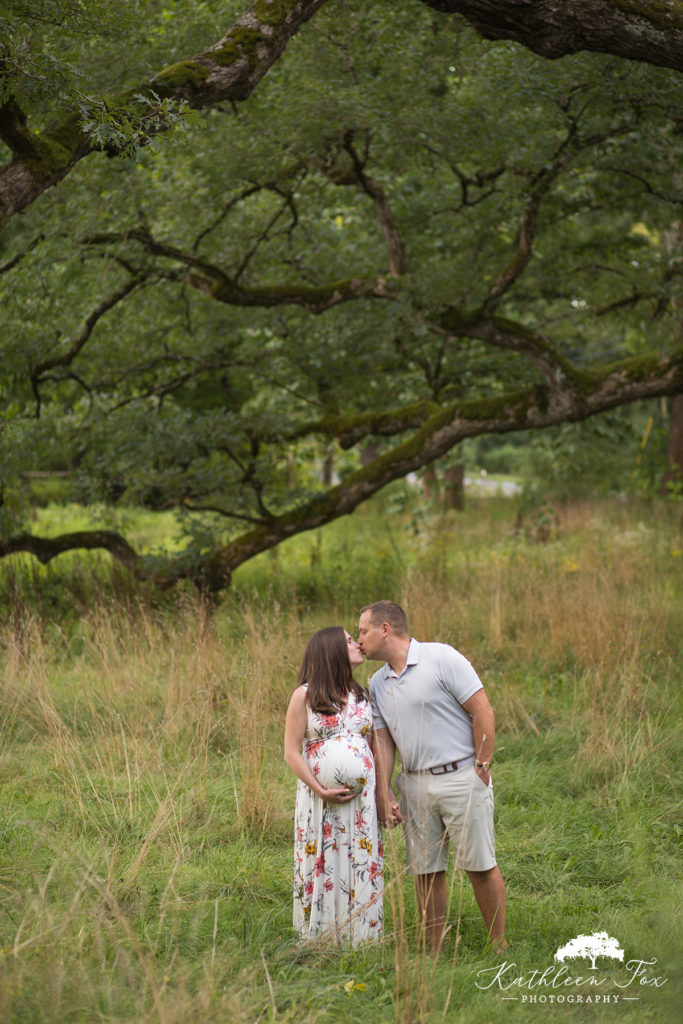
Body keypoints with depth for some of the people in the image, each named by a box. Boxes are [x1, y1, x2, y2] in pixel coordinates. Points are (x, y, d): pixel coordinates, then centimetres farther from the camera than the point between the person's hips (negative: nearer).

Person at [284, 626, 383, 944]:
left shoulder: (362, 696, 12)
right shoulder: (304, 696, -2)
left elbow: (374, 746, 15)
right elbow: (292, 753, -4)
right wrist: (321, 790, -13)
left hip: (362, 799, 4)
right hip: (320, 800, -4)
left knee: (362, 869, 2)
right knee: (323, 868, -1)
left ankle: (361, 945, 8)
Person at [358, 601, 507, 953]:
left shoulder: (442, 659, -8)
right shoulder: (378, 683, 12)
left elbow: (483, 712, -10)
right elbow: (382, 742, 11)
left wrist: (482, 770, -10)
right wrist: (384, 795, 2)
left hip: (461, 776, -6)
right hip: (415, 784, 6)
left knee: (480, 865, -3)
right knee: (425, 871, 5)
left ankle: (500, 948, 6)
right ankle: (435, 952, 12)